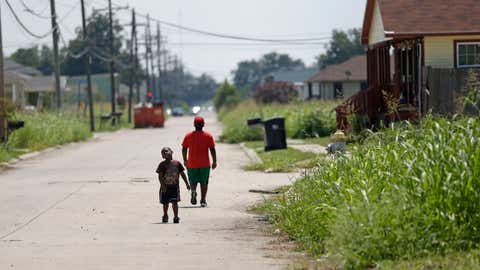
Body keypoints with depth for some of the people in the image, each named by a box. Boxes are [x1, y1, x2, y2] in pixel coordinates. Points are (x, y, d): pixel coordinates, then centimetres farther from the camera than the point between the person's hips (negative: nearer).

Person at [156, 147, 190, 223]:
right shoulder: (162, 165, -4)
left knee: (174, 202, -6)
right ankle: (165, 216, 31)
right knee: (165, 203, 11)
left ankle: (176, 217, 1)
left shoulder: (177, 163, 3)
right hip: (165, 187, 0)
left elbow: (182, 174, 10)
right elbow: (160, 176, -9)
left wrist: (187, 184, 10)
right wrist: (162, 185, -20)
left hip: (175, 186, 0)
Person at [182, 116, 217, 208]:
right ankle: (203, 200, 4)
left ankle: (193, 190, -19)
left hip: (192, 164, 0)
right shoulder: (208, 136, -3)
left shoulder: (188, 136, 0)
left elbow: (184, 149, 3)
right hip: (205, 164, 0)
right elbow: (212, 150, -5)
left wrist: (185, 160, 17)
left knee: (193, 181, 12)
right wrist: (214, 162, 3)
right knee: (204, 182, 10)